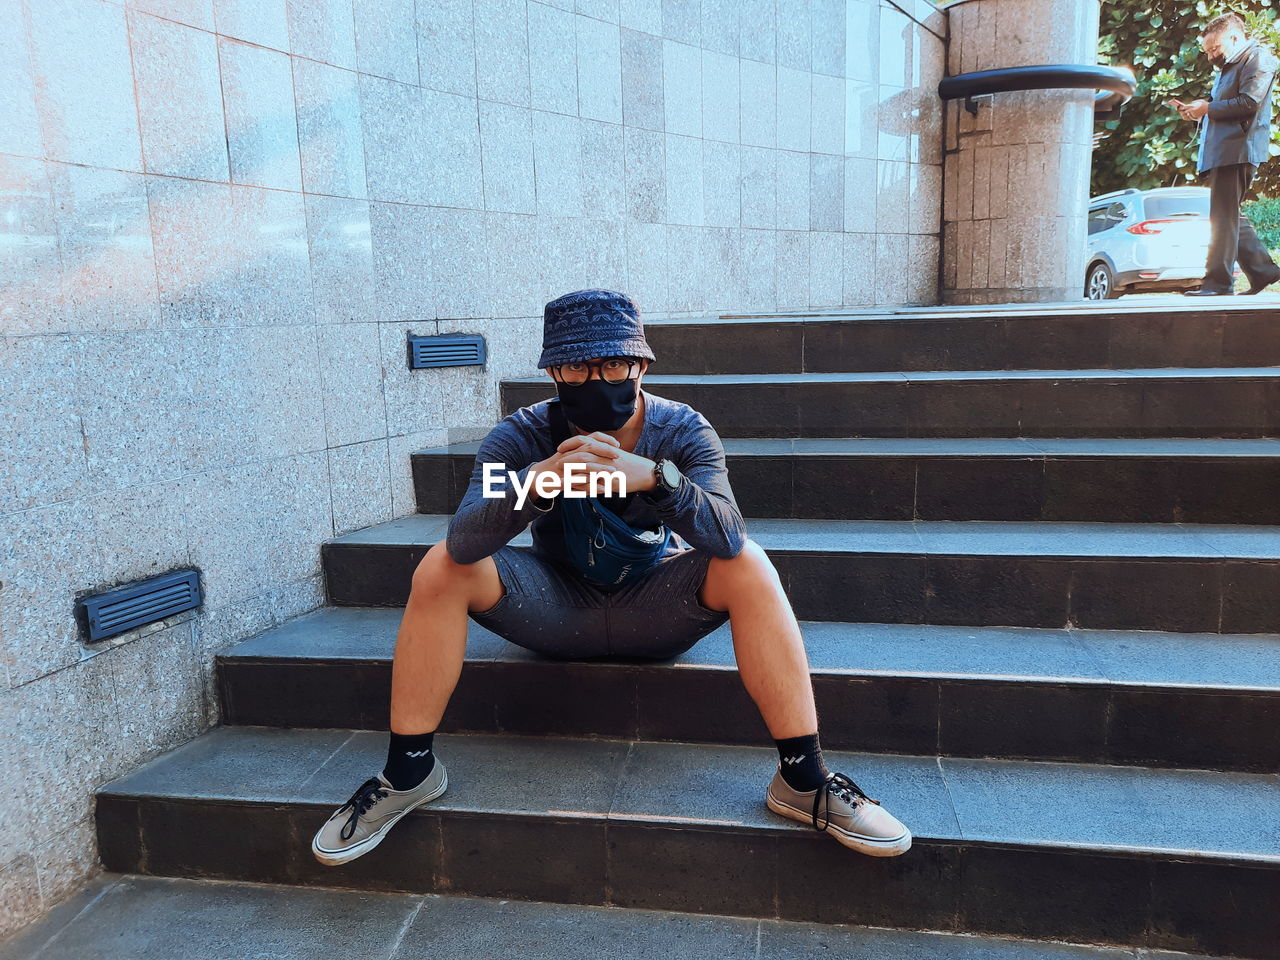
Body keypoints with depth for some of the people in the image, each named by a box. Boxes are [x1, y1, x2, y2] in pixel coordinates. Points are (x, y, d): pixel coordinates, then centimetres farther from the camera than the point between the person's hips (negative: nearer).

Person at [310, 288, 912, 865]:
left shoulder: (684, 432, -15)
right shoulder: (521, 436, -15)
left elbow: (727, 534, -32)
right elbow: (464, 540, -31)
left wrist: (653, 477, -51)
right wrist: (536, 483, -50)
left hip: (657, 613, 0)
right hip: (556, 608, 1)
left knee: (748, 565, -28)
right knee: (440, 568, -21)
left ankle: (803, 778, -20)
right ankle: (408, 773, -7)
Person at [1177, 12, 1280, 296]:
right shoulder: (1227, 67, 25)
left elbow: (1249, 102, -16)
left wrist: (1208, 108, -10)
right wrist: (1196, 111, 9)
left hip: (1238, 150, -10)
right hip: (1222, 152, 10)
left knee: (1223, 217, -12)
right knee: (1230, 217, 11)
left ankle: (1218, 283, -12)